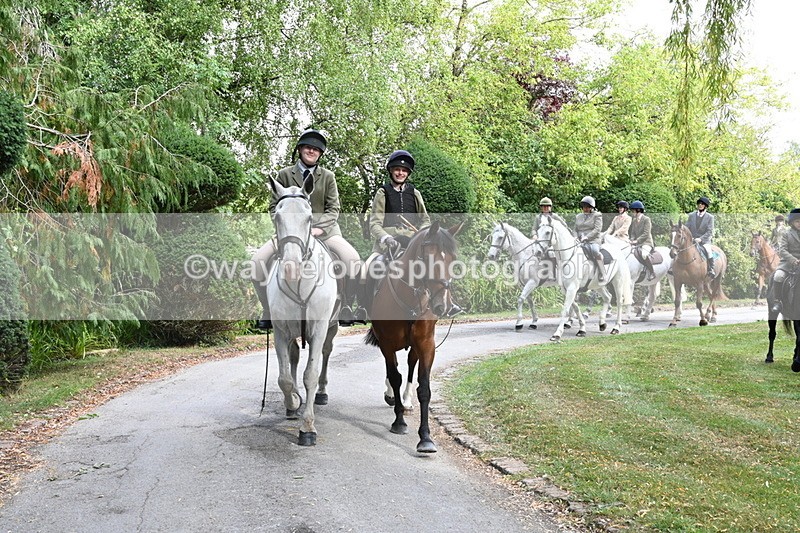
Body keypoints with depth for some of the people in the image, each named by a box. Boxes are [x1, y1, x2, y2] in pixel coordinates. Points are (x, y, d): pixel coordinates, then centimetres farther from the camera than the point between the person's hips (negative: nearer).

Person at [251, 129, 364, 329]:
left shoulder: (328, 176, 9)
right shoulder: (284, 174, 7)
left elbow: (333, 208, 3)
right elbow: (274, 207, 7)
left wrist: (319, 229, -14)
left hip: (324, 228, 0)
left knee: (353, 259, -25)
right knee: (258, 260, -21)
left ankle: (345, 310, -9)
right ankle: (268, 311, -5)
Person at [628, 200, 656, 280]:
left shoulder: (646, 219, -6)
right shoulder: (633, 220, 14)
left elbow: (646, 234, -14)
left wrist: (637, 241, -23)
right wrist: (632, 240, -7)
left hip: (646, 242, -7)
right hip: (636, 243, 7)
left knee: (644, 254, -34)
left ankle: (652, 272, -19)